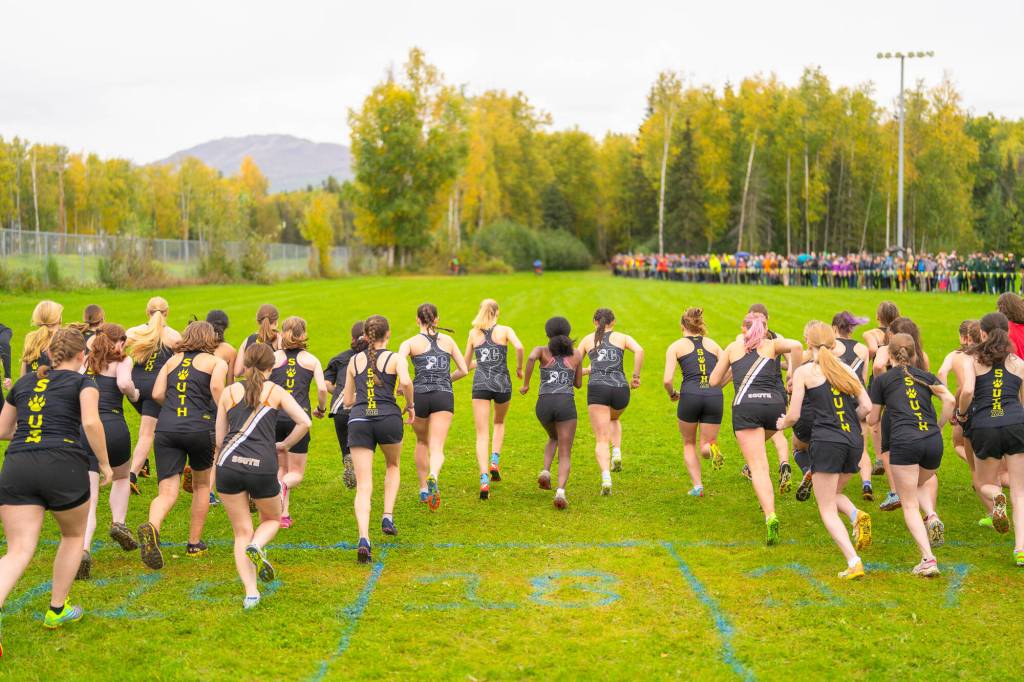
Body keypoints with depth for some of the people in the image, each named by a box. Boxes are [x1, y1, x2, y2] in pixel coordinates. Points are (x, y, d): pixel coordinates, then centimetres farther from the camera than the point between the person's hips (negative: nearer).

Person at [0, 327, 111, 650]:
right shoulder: (83, 382, 9)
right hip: (63, 465, -3)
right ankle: (57, 610, 29)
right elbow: (91, 422, -9)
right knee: (73, 535, 24)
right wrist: (104, 463, 1)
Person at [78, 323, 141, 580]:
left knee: (88, 497, -2)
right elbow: (123, 383, -15)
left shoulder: (85, 361, 18)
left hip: (84, 429, 2)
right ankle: (118, 523, 12)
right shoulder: (122, 361, 7)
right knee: (121, 476, 30)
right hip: (113, 428, -2)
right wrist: (134, 394, 6)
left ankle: (83, 549, -22)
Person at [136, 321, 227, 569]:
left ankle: (152, 527, -36)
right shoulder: (217, 362, 11)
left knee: (167, 493, -4)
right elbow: (216, 386, -9)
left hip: (165, 428, 2)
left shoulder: (172, 360, 22)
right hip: (200, 429, -2)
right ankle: (194, 544, 26)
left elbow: (157, 394, 11)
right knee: (201, 485, 22)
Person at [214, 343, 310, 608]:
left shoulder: (228, 392, 15)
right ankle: (256, 547, -9)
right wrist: (284, 445, 16)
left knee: (242, 532, 11)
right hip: (263, 466, -1)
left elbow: (219, 440, 16)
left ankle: (250, 591, -2)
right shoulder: (276, 391, 12)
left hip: (229, 466, 1)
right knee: (272, 519, 23)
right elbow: (304, 422, 2)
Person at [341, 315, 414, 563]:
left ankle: (363, 538, -21)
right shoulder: (395, 359, 6)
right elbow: (406, 382, -15)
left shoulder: (354, 361, 16)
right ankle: (388, 517, 15)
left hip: (358, 421, 2)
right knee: (392, 466, 29)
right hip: (388, 419, -2)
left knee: (363, 486, -1)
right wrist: (410, 405, 2)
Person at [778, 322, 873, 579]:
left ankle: (854, 563, -11)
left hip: (826, 442, -5)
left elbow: (794, 415, -2)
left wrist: (782, 424, 20)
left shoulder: (804, 372, 0)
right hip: (854, 441, 5)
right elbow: (866, 406, 7)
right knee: (833, 493, 27)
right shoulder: (846, 369, 13)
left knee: (827, 509, 3)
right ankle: (856, 515, -4)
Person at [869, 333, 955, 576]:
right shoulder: (926, 376, 20)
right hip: (933, 441, 4)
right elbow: (949, 400, 4)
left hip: (904, 441, -4)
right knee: (921, 484, 32)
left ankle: (928, 558, -13)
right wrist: (938, 428, 15)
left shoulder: (882, 379, 13)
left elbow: (873, 419, 15)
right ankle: (932, 517, 2)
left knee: (910, 505, 2)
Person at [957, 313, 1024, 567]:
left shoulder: (974, 360, 8)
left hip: (984, 428, -1)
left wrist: (960, 413, 9)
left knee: (986, 483, 22)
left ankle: (997, 498, -14)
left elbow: (967, 391, -9)